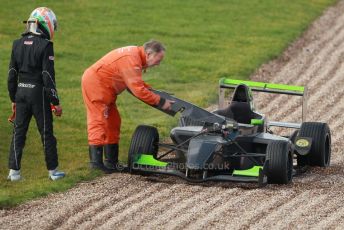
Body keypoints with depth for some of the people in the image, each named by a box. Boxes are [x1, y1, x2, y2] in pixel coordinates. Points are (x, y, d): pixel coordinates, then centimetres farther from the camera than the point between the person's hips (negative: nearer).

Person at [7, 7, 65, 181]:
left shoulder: (18, 44, 6)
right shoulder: (45, 45, -12)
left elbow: (12, 74, 9)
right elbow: (48, 76, -14)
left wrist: (13, 99, 18)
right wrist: (56, 102, -8)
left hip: (21, 92, 5)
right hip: (39, 93, -5)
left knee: (18, 132, 9)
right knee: (46, 133, 5)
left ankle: (14, 171, 7)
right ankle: (53, 171, 12)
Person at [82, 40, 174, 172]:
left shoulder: (136, 54, 6)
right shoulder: (131, 60, -26)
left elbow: (135, 83, 16)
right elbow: (138, 90, -27)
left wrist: (152, 89, 6)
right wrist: (160, 102, -21)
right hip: (95, 84, -11)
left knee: (112, 122, 13)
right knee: (98, 121, -15)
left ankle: (111, 162, 17)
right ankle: (96, 161, -20)